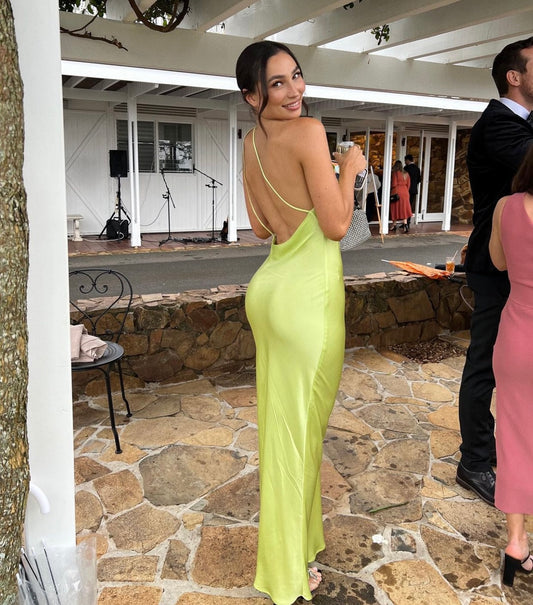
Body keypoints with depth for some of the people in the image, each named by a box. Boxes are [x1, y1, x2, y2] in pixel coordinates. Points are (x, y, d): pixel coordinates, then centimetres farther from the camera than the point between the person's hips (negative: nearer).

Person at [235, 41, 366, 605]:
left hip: (269, 286, 8)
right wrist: (349, 171, -1)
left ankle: (291, 533, 41)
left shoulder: (251, 142, 9)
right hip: (307, 294, -8)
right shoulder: (308, 132, -15)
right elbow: (336, 225, -16)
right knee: (298, 426, 4)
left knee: (278, 417, 19)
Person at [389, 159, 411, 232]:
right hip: (405, 192, 5)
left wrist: (391, 188, 6)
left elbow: (394, 184, -12)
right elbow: (408, 184, 11)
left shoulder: (395, 173, -9)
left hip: (396, 192, -5)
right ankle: (405, 224, -8)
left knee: (395, 208, 5)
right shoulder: (406, 174, 8)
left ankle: (394, 225, 12)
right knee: (404, 209, 6)